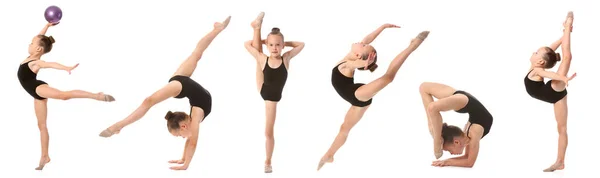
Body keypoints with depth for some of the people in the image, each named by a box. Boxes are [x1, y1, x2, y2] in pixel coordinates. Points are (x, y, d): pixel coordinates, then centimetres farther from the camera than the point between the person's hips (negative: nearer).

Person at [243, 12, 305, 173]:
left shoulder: (286, 58, -23)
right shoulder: (263, 59, -22)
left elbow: (301, 44, -15)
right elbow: (247, 44, -14)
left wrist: (284, 43, -17)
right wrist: (264, 40, -11)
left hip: (272, 97, -1)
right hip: (262, 90, 1)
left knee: (269, 132, 5)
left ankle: (268, 162, 18)